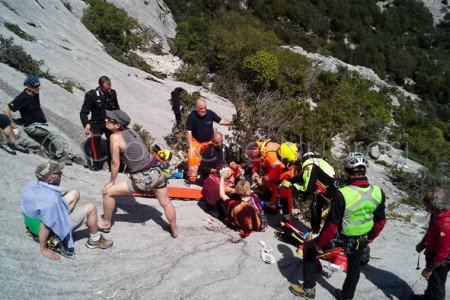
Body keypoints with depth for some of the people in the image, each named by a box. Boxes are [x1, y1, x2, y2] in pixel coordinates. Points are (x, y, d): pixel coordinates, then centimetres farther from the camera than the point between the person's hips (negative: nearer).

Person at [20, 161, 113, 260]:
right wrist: (44, 249, -20)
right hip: (58, 227, -8)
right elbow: (45, 226, -34)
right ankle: (94, 240, 18)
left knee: (75, 193, 12)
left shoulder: (33, 185, -16)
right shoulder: (51, 200, -41)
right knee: (91, 208, -3)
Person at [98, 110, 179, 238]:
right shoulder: (131, 130, 5)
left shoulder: (115, 137, -13)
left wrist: (111, 182, 5)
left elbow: (115, 163, -8)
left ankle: (106, 224, 28)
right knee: (166, 203, 25)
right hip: (157, 172, 7)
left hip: (144, 179, -7)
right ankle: (175, 231, 42)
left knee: (107, 192, 9)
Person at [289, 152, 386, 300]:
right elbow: (381, 221, 0)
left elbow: (332, 225, -25)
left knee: (309, 248, 16)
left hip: (341, 237, -5)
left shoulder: (342, 194, -31)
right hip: (361, 239, 5)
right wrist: (370, 237, 18)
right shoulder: (378, 192, -13)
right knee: (354, 266, 29)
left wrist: (319, 244, -10)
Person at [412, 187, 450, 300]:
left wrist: (429, 269, -20)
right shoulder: (436, 214, -14)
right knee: (431, 280, 30)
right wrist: (423, 243, 11)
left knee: (436, 284, 16)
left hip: (440, 261, -8)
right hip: (432, 253, 8)